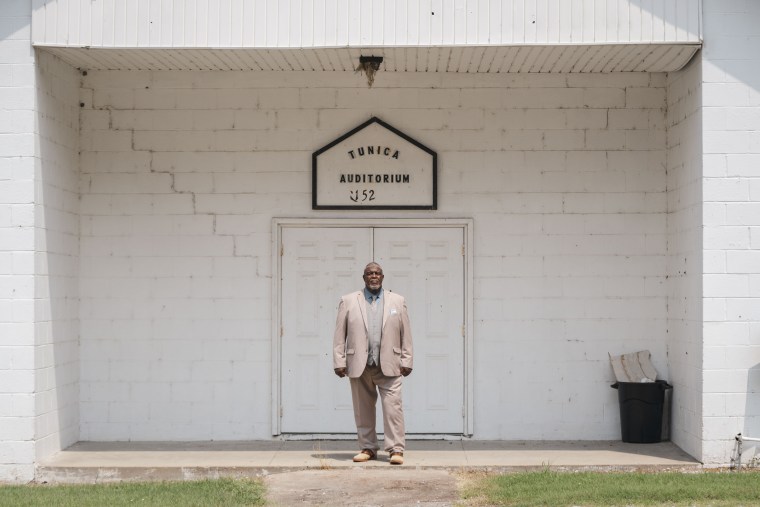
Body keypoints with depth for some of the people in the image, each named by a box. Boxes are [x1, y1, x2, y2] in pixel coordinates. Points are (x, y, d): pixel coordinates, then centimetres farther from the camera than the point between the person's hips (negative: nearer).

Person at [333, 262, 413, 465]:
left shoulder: (398, 301, 9)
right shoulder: (348, 301, 7)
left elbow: (406, 334, 8)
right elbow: (340, 335, 5)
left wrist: (406, 361, 2)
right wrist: (339, 362, -1)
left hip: (389, 366, -1)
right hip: (359, 366, 1)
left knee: (393, 408, -7)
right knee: (363, 410, 6)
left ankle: (396, 449, -3)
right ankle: (367, 448, 16)